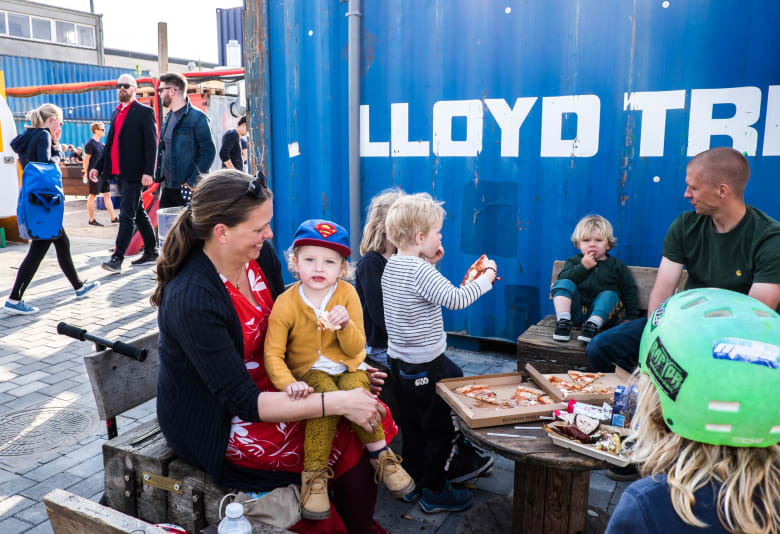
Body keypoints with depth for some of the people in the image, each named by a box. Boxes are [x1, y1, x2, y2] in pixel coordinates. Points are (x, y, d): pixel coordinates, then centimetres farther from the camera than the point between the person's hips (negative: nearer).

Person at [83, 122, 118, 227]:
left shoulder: (100, 143, 15)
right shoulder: (90, 144, -11)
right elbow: (86, 159, -13)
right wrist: (86, 173, -14)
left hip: (103, 173, 8)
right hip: (95, 174, -8)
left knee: (107, 195, 7)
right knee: (92, 196, 0)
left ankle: (113, 218, 10)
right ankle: (92, 220, 7)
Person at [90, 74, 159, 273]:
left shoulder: (144, 112, -5)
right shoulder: (117, 113, 18)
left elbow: (151, 144, -12)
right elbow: (110, 144, 20)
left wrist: (148, 172, -20)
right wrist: (98, 167, 12)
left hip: (133, 173, -8)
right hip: (118, 172, 8)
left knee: (127, 214, -9)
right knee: (138, 213, 14)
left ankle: (117, 258, -10)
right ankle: (151, 251, 23)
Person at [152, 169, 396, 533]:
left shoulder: (260, 258, -7)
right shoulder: (191, 300, -28)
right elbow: (245, 404, -27)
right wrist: (336, 402, -31)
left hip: (269, 386, 7)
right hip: (219, 424, -6)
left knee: (371, 412, -9)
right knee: (353, 446, -12)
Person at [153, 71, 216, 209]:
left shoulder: (197, 117, -11)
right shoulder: (168, 117, 15)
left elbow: (208, 151, -16)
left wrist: (193, 182, -18)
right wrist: (159, 176, 14)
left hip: (187, 189, -8)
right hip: (168, 188, 8)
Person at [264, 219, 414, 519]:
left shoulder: (347, 294, -6)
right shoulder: (286, 303, -9)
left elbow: (356, 349, -7)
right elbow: (273, 353, -12)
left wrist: (346, 324, -27)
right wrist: (288, 383, -29)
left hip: (347, 367, 1)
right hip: (309, 370, -1)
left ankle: (381, 455, -6)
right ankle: (314, 472, -17)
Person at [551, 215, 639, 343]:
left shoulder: (616, 265, 14)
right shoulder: (574, 261, 15)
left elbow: (630, 291, 13)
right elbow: (562, 278, -3)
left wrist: (631, 318, 4)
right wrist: (583, 267, -10)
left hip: (603, 313, -1)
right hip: (575, 312, 1)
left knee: (609, 295, -28)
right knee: (564, 283, -20)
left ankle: (592, 325, -43)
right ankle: (563, 321, -34)